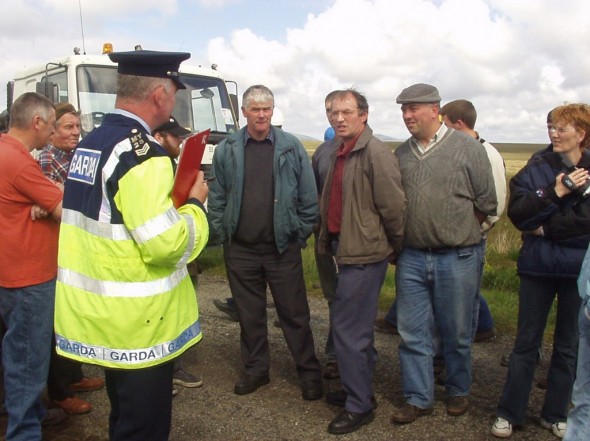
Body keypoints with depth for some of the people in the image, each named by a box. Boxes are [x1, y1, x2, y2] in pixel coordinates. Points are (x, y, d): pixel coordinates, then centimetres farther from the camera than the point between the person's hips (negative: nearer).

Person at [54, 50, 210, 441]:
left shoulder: (89, 144, 8)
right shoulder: (142, 152, -21)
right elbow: (166, 245, -25)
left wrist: (173, 196, 10)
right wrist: (195, 202, -9)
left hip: (97, 313, 9)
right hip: (139, 324, -9)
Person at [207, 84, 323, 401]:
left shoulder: (291, 147, -1)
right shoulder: (226, 150, 3)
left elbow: (308, 197, 1)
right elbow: (217, 197, 7)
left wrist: (302, 233, 0)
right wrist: (221, 234, 2)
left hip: (283, 247, -2)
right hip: (240, 249, 2)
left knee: (294, 314, 6)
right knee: (249, 314, 14)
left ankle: (310, 374, 19)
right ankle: (255, 369, 30)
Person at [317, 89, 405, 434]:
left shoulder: (376, 152, -17)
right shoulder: (341, 153, 12)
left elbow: (394, 206, -17)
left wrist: (396, 249, -7)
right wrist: (327, 241, 18)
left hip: (364, 254, -9)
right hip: (345, 250, 9)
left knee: (349, 328, -4)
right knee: (357, 327, 20)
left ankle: (359, 406, 11)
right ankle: (359, 389, 35)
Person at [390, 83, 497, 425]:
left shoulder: (468, 148, -5)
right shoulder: (401, 154, 6)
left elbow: (486, 204, -1)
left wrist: (458, 232, 5)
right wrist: (400, 242, 8)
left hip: (457, 258, -3)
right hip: (411, 259, 3)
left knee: (457, 334, 11)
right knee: (412, 333, 8)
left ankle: (459, 391, 33)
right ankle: (419, 399, 23)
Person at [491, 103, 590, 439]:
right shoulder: (537, 168, -1)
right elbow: (517, 212, -12)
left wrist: (546, 228, -13)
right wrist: (556, 192, -20)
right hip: (538, 266, 0)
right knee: (527, 343, 8)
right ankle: (510, 413, 19)